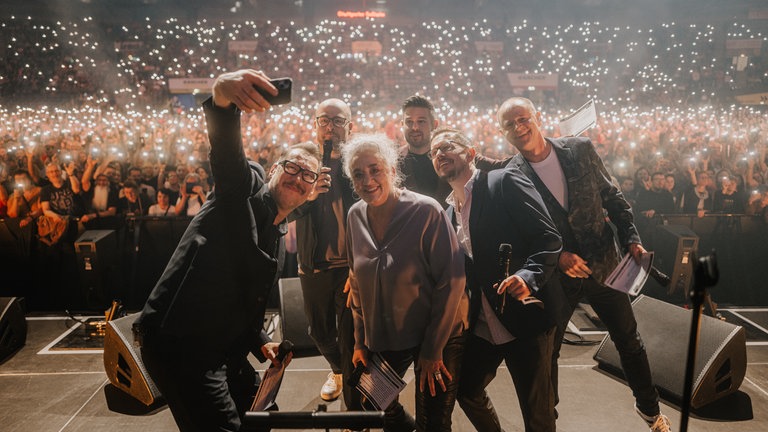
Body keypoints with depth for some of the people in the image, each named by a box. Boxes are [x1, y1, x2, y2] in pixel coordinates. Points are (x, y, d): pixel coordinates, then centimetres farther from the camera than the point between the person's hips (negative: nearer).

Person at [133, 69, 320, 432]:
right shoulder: (245, 186, -4)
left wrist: (261, 343, 8)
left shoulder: (276, 240, 18)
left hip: (222, 349, 9)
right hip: (178, 343, -9)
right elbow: (224, 146, -28)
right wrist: (222, 96, -48)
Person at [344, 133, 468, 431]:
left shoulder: (426, 211, -19)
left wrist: (432, 349, -17)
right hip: (382, 338, 6)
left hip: (438, 337, -5)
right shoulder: (356, 216, -2)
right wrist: (360, 340, 7)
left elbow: (451, 281, -18)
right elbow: (357, 283, 8)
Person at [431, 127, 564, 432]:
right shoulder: (448, 210, 12)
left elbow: (548, 237, -15)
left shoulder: (505, 183, -9)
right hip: (481, 325, 7)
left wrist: (528, 276, -31)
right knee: (466, 389, 19)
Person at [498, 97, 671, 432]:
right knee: (546, 349, 9)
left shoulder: (580, 149, -5)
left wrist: (631, 239, -4)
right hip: (556, 275, -2)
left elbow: (612, 197, 3)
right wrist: (558, 257, -22)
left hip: (603, 263, 3)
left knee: (629, 339, 16)